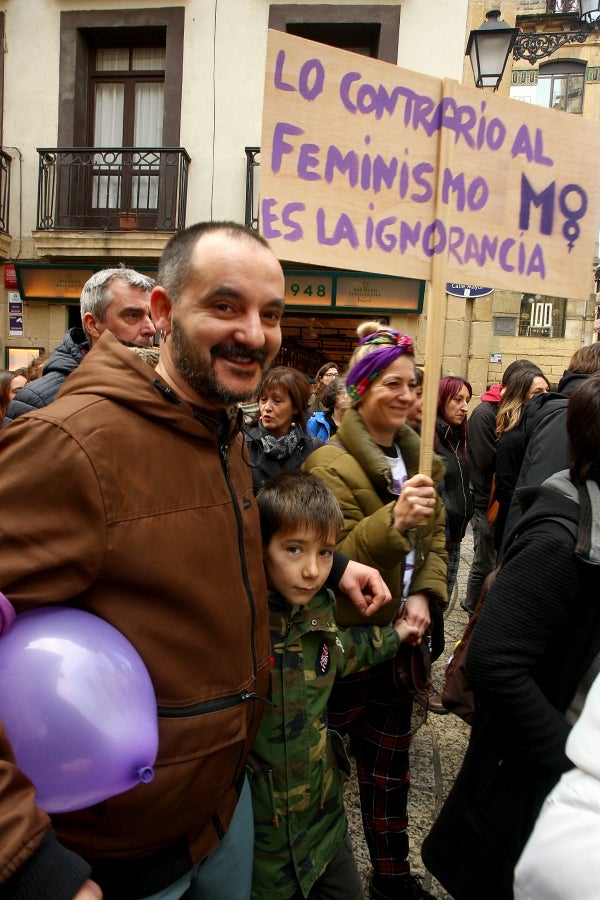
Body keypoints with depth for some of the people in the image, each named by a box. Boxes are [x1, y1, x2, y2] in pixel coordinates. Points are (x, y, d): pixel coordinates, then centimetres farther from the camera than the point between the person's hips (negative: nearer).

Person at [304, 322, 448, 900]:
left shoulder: (418, 458, 7)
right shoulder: (331, 464, -16)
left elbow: (435, 537, 10)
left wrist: (424, 595, -8)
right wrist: (394, 518, -35)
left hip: (399, 635, 7)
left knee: (390, 758, 20)